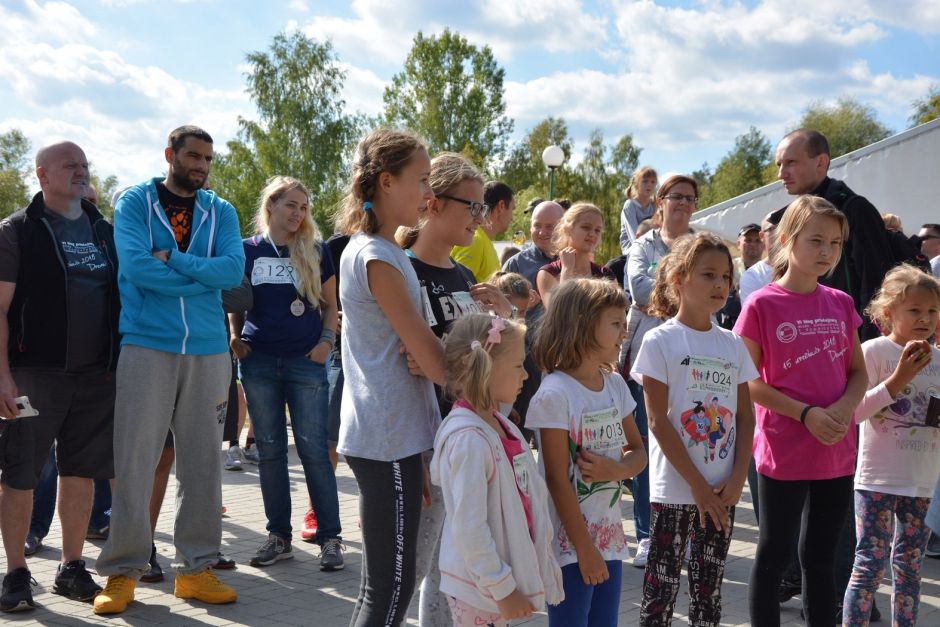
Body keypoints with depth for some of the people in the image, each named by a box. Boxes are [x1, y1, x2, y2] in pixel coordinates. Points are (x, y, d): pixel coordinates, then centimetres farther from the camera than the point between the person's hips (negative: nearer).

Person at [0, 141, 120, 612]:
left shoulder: (104, 230, 14)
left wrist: (120, 364, 12)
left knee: (81, 471, 8)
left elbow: (121, 298, 20)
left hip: (97, 374, 5)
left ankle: (72, 568, 18)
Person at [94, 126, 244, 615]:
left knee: (203, 462, 6)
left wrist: (172, 259, -12)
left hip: (209, 350, 3)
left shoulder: (221, 212, 11)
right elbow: (136, 266, -13)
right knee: (133, 461, -3)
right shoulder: (135, 202, 3)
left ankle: (197, 568, 15)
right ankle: (123, 571, 6)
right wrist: (203, 278, -8)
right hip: (147, 347, -3)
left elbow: (234, 269, -6)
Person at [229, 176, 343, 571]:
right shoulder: (248, 250, 5)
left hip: (306, 361, -1)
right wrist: (236, 338, 2)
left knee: (313, 449, -3)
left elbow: (329, 304, 11)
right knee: (269, 450, 7)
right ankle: (279, 537, 16)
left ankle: (330, 537, 5)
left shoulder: (315, 250, 4)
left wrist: (326, 340, -4)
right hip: (260, 362, 2)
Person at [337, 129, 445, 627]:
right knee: (392, 585, -4)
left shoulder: (378, 250, 15)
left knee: (382, 582, 15)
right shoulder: (377, 258, -15)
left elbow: (416, 347, 16)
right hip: (390, 438, -10)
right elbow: (431, 359, -16)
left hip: (383, 435, 10)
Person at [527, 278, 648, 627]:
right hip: (570, 541, -7)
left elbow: (638, 452, 13)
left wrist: (617, 469, -11)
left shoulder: (615, 384, 6)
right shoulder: (556, 393, -16)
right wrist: (585, 548, -14)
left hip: (609, 535, 7)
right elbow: (558, 480, -16)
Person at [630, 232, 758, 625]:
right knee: (661, 589, 2)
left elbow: (745, 417, 8)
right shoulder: (660, 341, -6)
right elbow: (658, 420, -10)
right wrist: (698, 486, -13)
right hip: (674, 489, -4)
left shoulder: (733, 344, 8)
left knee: (709, 591, 12)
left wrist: (737, 478, -6)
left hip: (722, 492, 4)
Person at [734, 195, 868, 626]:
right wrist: (806, 413, -17)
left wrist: (843, 408, -10)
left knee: (821, 557, 15)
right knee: (773, 554, 6)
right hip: (783, 452, -5)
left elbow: (858, 372, 11)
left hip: (837, 452, 5)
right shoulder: (762, 305, -9)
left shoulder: (841, 304, 6)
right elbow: (748, 381, -9)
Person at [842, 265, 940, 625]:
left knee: (910, 565, 14)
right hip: (878, 478, -6)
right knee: (871, 563, -5)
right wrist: (898, 379, -22)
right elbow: (854, 411, -16)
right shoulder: (874, 351, -10)